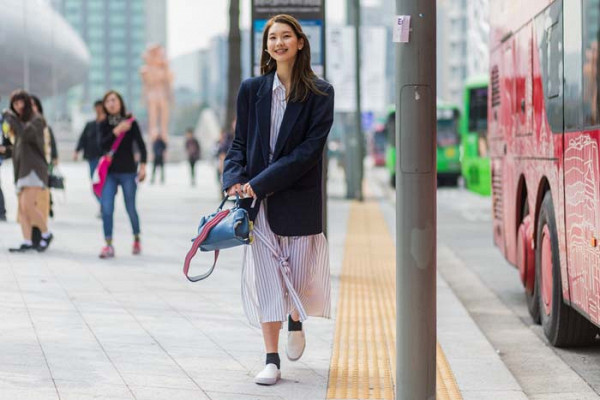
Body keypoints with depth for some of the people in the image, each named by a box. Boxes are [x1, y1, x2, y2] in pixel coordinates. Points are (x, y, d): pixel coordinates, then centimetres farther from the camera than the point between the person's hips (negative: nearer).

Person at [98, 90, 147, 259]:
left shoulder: (130, 122, -1)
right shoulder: (104, 125, 5)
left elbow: (141, 145, -4)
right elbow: (103, 144, -9)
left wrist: (142, 166, -13)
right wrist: (116, 131, -20)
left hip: (128, 171, -2)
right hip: (110, 172, 2)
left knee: (130, 208, 5)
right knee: (106, 208, -10)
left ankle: (137, 239, 28)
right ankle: (108, 245, -7)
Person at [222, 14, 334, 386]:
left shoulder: (319, 93, -3)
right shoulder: (252, 89, 6)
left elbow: (310, 149, -10)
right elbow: (240, 142, 9)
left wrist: (261, 183, -16)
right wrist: (235, 180, -11)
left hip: (299, 198, -2)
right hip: (259, 200, 2)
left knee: (300, 273, 4)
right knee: (265, 275, 0)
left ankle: (296, 321, 39)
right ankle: (272, 359, 6)